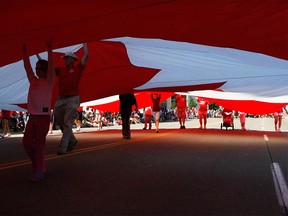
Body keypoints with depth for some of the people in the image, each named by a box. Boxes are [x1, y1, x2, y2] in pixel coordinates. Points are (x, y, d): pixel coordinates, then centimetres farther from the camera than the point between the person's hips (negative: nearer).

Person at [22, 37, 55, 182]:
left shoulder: (49, 81, 1)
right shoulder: (33, 81, 15)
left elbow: (51, 66, -11)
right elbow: (27, 66, 19)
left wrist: (49, 49, -16)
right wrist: (24, 51, 19)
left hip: (43, 116, -6)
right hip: (32, 116, 6)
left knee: (39, 144, -5)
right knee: (27, 142, 6)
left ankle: (39, 172, 3)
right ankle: (37, 165, 25)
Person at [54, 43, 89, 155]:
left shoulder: (77, 68, 7)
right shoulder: (60, 70, 17)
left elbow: (86, 55, 4)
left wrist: (84, 43, 15)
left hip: (72, 99, -5)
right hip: (60, 100, 5)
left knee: (68, 123, -8)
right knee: (61, 123, 10)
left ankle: (63, 147, -6)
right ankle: (72, 141, 29)